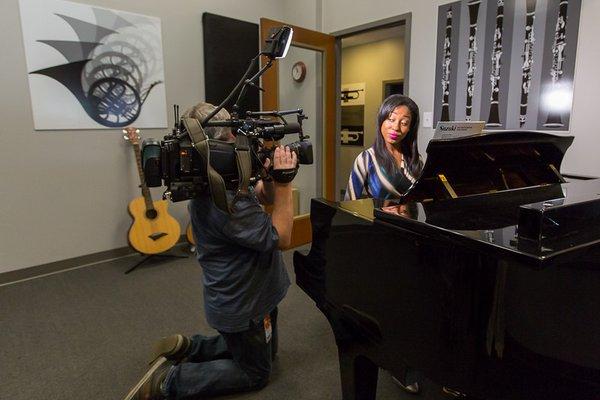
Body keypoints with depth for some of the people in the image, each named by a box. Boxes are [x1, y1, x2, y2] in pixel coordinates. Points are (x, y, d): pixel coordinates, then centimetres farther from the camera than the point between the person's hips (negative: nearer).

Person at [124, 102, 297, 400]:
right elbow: (280, 238, -26)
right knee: (256, 374, 14)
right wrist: (284, 181, -26)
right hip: (242, 305, -9)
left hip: (246, 294, 9)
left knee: (255, 351, 29)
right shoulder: (223, 201, -34)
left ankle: (186, 348, 23)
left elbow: (265, 197, 3)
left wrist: (272, 176, -18)